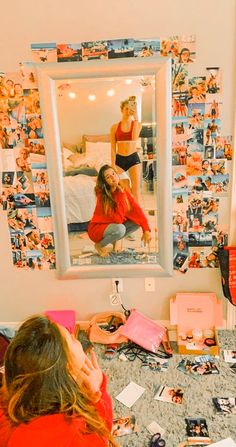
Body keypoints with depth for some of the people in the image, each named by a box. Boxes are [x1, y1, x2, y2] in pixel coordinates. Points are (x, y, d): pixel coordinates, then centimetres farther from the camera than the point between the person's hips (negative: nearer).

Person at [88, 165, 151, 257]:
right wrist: (120, 195, -33)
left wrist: (146, 230, -17)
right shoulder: (102, 197, -26)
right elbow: (118, 219, -32)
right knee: (120, 229, -35)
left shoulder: (123, 191, -9)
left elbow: (136, 209, -9)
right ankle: (100, 245, -6)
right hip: (97, 228, -6)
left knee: (137, 222, -12)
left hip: (114, 225, 6)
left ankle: (115, 240, 6)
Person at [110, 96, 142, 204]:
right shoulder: (115, 127, 2)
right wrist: (113, 165, -6)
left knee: (136, 190, -2)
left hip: (133, 158, -1)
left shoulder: (137, 124, 2)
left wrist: (136, 117, -17)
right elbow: (113, 148, 1)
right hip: (119, 159, 1)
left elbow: (134, 137, -19)